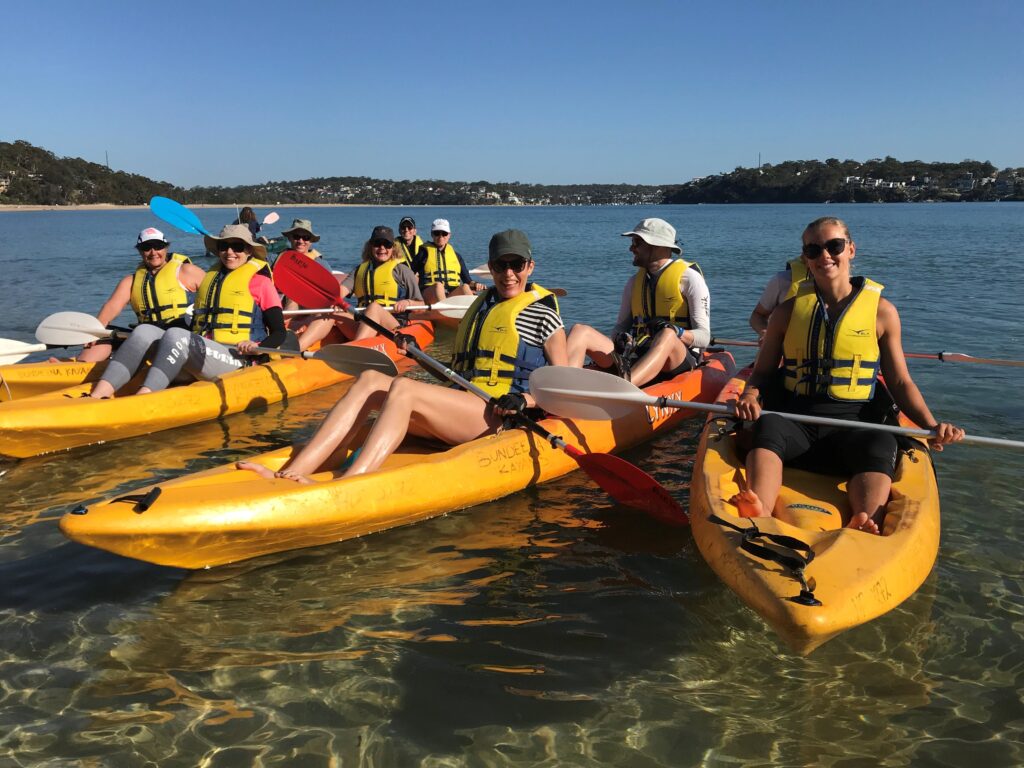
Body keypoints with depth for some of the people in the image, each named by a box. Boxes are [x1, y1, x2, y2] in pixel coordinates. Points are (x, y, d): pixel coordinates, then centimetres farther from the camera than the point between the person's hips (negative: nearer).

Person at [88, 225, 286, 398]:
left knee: (175, 335, -29)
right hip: (197, 360, 7)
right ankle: (100, 391, -31)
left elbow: (279, 332, -1)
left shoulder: (259, 281, 4)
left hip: (236, 361, -6)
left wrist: (257, 348, -18)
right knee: (146, 331, -13)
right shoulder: (209, 278, 24)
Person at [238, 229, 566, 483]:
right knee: (369, 380, -15)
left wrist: (524, 401, -17)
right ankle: (291, 473, -31)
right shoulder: (482, 305, 23)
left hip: (498, 417, -7)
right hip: (459, 414, 7)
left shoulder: (542, 311, 3)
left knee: (402, 387, -30)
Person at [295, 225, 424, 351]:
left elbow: (421, 304, 9)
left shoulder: (401, 270, 11)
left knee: (374, 307, -33)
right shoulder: (360, 270, 22)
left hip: (394, 325, -4)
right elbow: (342, 289, 3)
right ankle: (296, 348, -42)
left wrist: (407, 302, -14)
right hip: (362, 325, 4)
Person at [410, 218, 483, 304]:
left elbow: (467, 279, 18)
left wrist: (474, 284, -3)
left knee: (465, 286, -27)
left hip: (453, 294, 2)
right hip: (430, 293, -2)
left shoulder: (455, 255, 22)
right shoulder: (425, 252, 12)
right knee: (438, 284, -34)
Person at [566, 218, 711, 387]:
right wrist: (620, 337, -8)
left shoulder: (689, 278, 1)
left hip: (678, 361, -5)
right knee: (580, 330, -13)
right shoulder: (634, 282, 18)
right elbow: (621, 326, 17)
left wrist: (675, 332, -24)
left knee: (666, 336, -40)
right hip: (636, 357, 5)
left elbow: (704, 337, -4)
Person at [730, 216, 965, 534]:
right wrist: (750, 396, -8)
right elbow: (762, 371, 15)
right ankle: (759, 519, -56)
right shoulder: (789, 311, 12)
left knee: (881, 444, -34)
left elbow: (900, 383, 11)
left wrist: (931, 425, -6)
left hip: (854, 424, 0)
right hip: (795, 419, 1)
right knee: (768, 427, -33)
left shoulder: (881, 311, 9)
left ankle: (865, 532, -56)